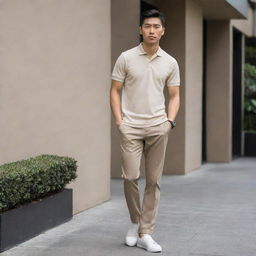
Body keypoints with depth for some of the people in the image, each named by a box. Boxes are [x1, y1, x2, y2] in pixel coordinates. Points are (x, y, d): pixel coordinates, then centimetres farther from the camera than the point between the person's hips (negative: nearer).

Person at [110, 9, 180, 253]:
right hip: (131, 127, -2)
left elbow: (174, 95, 10)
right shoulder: (126, 58, -1)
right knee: (130, 177, -10)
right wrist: (119, 121, -8)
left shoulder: (170, 63, 6)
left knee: (153, 181, 3)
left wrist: (170, 120, -5)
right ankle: (135, 221, 16)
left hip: (158, 128, 2)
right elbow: (115, 91, 1)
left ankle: (145, 233, 10)